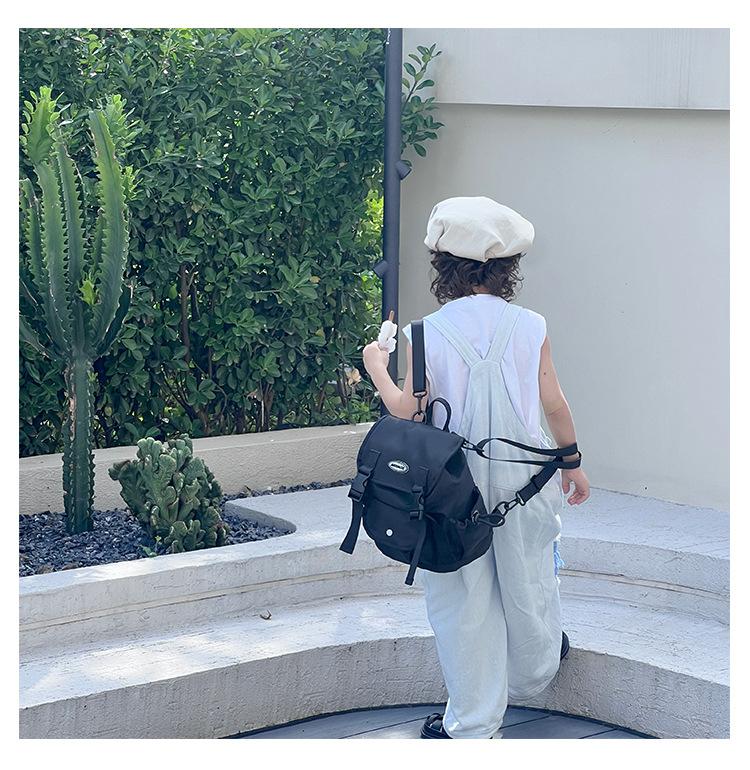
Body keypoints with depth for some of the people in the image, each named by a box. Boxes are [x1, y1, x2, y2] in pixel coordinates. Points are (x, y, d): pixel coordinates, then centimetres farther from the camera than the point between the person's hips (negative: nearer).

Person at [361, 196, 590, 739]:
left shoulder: (427, 334, -10)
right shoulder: (530, 327, -6)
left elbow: (409, 412, -8)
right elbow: (554, 404, -1)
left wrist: (377, 367, 10)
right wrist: (572, 462, 14)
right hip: (523, 472, 2)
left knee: (465, 598, 7)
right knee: (527, 579, 21)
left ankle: (474, 724, 13)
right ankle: (533, 672, 46)